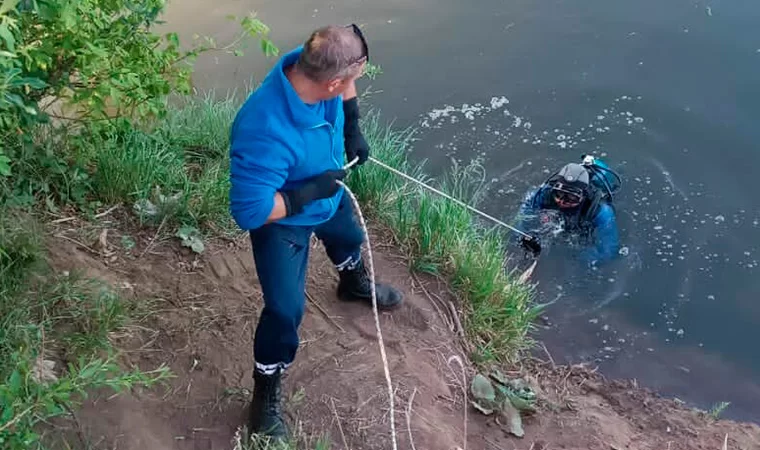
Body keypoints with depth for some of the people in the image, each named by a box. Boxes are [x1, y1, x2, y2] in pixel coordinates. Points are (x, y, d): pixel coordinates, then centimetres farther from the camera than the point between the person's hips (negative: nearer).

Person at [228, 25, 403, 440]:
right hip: (283, 222, -7)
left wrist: (353, 128, -8)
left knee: (349, 239, 33)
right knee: (285, 310, -5)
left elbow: (345, 88, 2)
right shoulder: (266, 133, -46)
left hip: (328, 196, 8)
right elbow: (249, 213, -39)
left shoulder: (311, 63, -25)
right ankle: (266, 395, 21)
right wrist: (312, 191, -33)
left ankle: (355, 285, 71)